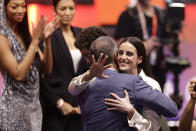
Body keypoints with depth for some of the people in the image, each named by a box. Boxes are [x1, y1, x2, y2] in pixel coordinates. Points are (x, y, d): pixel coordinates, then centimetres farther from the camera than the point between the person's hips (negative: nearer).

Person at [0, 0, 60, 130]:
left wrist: (47, 40, -7)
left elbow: (47, 69, 7)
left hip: (34, 104, 7)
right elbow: (18, 74, -20)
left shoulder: (25, 35, 9)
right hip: (13, 105, -7)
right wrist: (35, 41, -18)